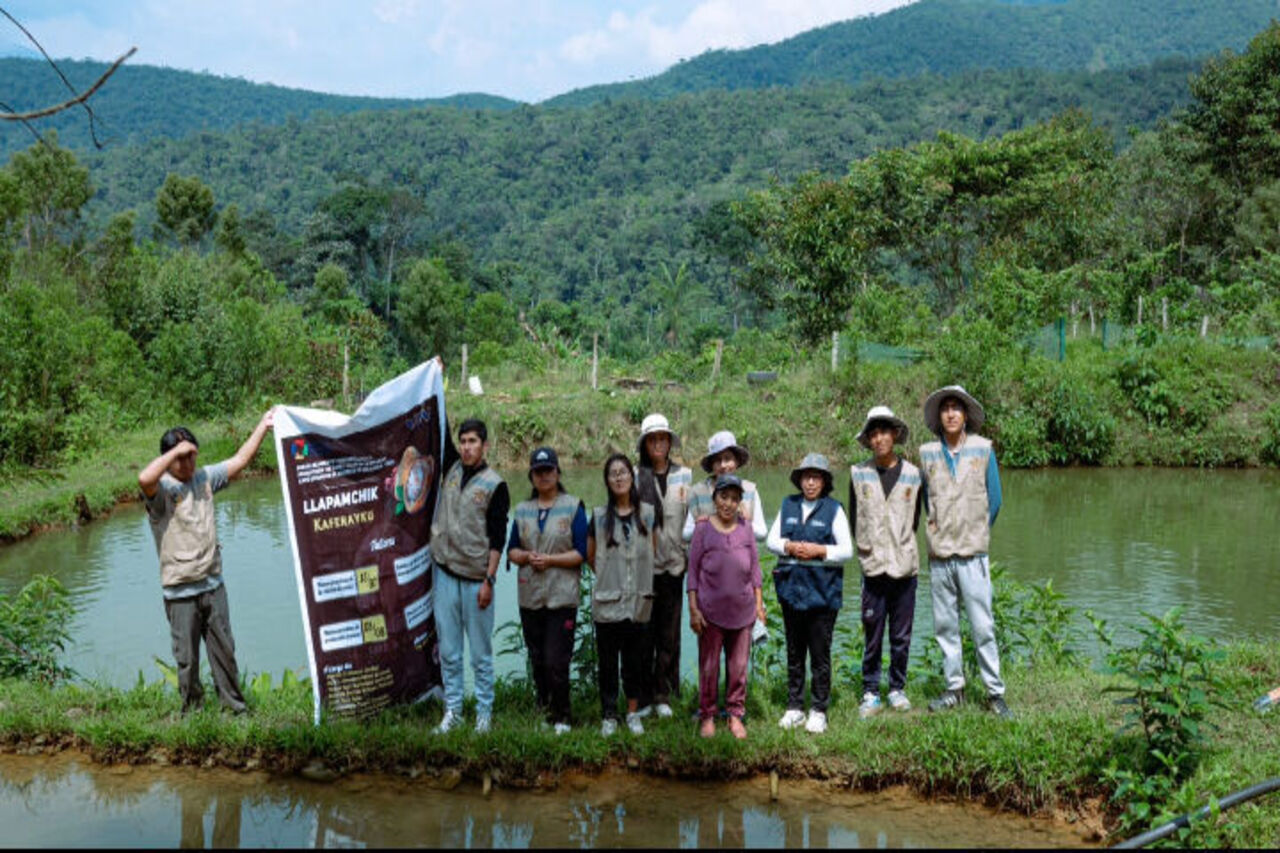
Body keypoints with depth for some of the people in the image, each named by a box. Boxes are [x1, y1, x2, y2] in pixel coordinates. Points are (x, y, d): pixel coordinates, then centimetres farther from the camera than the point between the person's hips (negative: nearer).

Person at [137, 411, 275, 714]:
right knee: (187, 658, 3)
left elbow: (240, 460, 16)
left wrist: (263, 425, 15)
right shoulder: (161, 489, -9)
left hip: (213, 585, 5)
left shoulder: (204, 478, 9)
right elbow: (144, 479, -32)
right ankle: (192, 710, 16)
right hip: (181, 593, -5)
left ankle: (234, 705, 23)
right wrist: (176, 451, -22)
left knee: (224, 649, 12)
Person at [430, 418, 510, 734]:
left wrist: (489, 580, -12)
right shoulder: (452, 471, 7)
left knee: (480, 651, 2)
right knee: (448, 650, 8)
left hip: (476, 577, -4)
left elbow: (497, 538, -7)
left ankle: (484, 712, 12)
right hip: (444, 573, 4)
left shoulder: (494, 485, -6)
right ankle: (453, 710, 16)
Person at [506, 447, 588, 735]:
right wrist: (525, 557, -7)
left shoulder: (573, 507, 1)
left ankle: (560, 717, 5)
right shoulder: (522, 510, 14)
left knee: (556, 662, -8)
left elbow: (581, 553, -3)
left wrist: (550, 560, -14)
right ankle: (543, 711, 21)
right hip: (529, 597, 4)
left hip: (562, 597, -4)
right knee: (538, 661, 8)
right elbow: (512, 550, 14)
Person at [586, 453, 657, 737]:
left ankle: (633, 713, 20)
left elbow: (653, 552, 13)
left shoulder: (647, 513, 3)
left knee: (635, 660, 7)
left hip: (639, 599, 1)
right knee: (607, 661, 4)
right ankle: (609, 716, 15)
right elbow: (591, 556, 10)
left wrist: (641, 579, 10)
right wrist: (609, 578, 11)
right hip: (607, 601, -1)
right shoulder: (599, 516, 0)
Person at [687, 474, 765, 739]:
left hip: (742, 611, 2)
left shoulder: (745, 530, 4)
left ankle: (735, 715, 21)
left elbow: (755, 568, 10)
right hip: (711, 610, -2)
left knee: (739, 666, 8)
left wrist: (759, 603, 8)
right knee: (708, 667, 6)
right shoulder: (703, 529, -4)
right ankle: (707, 716, 18)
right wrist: (693, 608, -7)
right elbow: (693, 570, -3)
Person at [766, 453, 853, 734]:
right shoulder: (788, 505, 10)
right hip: (791, 587, 4)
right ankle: (794, 707, 19)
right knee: (794, 651, 11)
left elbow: (847, 550, -2)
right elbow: (771, 540, 9)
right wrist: (790, 547, -10)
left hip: (822, 590, -3)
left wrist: (819, 550, -15)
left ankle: (819, 711, 8)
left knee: (820, 653, -1)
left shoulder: (834, 509, 0)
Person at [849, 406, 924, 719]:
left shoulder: (912, 474, 4)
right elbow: (854, 518, 10)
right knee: (872, 636, 1)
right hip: (873, 566, -1)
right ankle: (870, 693, 12)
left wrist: (902, 547, 8)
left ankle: (897, 689, 22)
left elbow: (915, 519, 12)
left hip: (905, 566, 1)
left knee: (901, 636, 7)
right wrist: (865, 548, 7)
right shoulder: (858, 473, 3)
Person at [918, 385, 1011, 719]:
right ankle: (954, 688, 18)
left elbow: (994, 500, 7)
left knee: (983, 626, -4)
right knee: (945, 625, 7)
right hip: (939, 554, 2)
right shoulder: (927, 453, 6)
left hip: (972, 553, -2)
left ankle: (995, 693, 4)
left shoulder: (982, 449, 2)